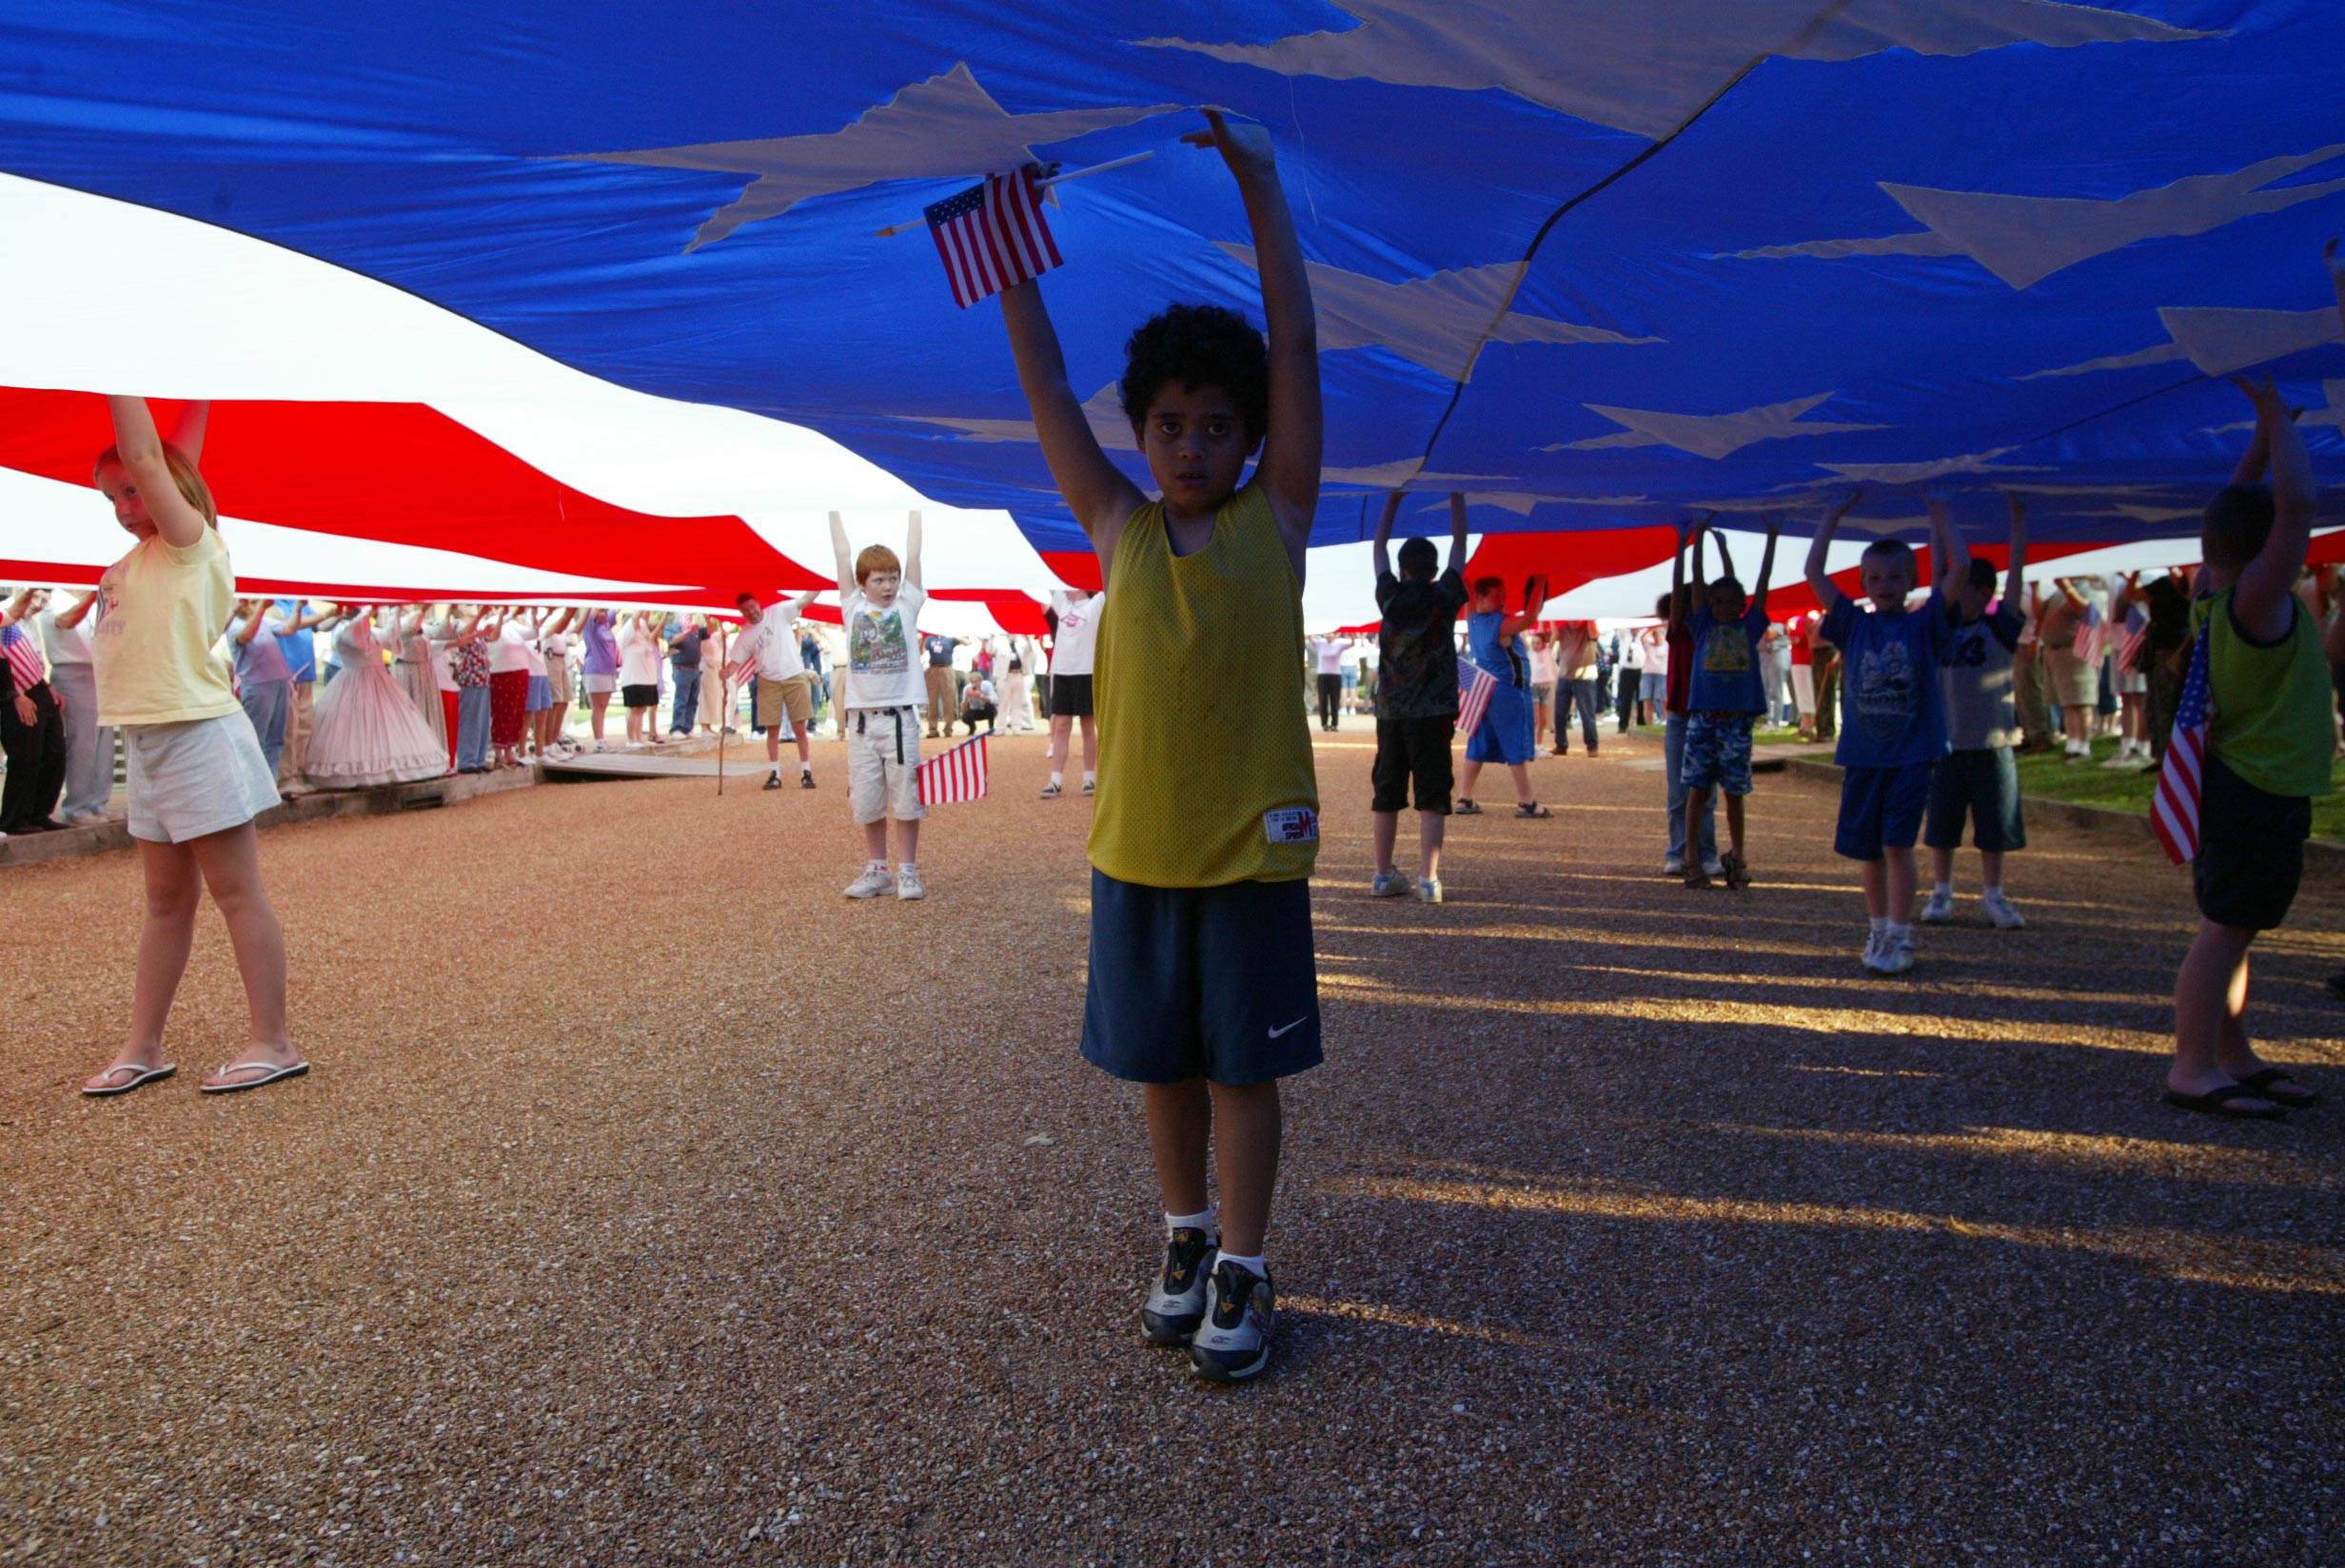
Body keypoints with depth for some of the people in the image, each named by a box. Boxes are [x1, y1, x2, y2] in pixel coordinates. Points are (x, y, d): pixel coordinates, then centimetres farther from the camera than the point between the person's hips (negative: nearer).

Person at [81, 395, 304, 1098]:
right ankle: (142, 1049, 19)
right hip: (149, 743, 9)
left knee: (236, 893, -6)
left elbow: (145, 457, -13)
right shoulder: (142, 554, 16)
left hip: (198, 737, -9)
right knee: (165, 902, 12)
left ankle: (273, 1044, -2)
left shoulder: (190, 542, -5)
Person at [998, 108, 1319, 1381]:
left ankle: (1243, 1272, 22)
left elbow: (1295, 347, -6)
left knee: (1243, 1067, 8)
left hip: (1251, 852, -2)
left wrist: (1256, 178, -5)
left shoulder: (1274, 523, -2)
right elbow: (1043, 383, 4)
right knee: (1162, 1062, 15)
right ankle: (1186, 1238, 35)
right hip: (1134, 850, 3)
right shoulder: (1118, 531, 3)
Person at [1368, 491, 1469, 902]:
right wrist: (1456, 494, 15)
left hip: (1390, 712, 3)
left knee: (1386, 795, 9)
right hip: (1432, 713, -3)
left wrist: (1394, 497, 20)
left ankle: (1383, 875, 13)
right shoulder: (1444, 597, -3)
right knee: (1431, 797, -3)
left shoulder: (1390, 597, 1)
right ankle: (1428, 879, -10)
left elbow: (1379, 547, 15)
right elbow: (1459, 542, 8)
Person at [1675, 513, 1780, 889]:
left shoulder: (1749, 628, 10)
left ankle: (1736, 857, 20)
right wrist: (1698, 539, 8)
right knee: (1698, 789, 1)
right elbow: (1697, 580, 8)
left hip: (1738, 718, 1)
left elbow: (1763, 582, 9)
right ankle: (1692, 861, 5)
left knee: (1734, 791, 7)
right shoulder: (1703, 626, 9)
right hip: (1702, 716, -1)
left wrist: (1772, 538, 8)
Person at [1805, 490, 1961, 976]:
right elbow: (1814, 573, 2)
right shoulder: (1854, 624, 7)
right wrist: (1836, 516, 5)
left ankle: (1900, 939, -2)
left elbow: (1961, 567, -8)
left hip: (1912, 753, -3)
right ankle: (1878, 931, 24)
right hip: (1862, 754, 3)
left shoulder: (1925, 623, 2)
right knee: (1869, 850, 9)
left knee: (1897, 845, -8)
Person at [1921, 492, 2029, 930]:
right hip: (1946, 743, 2)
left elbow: (2016, 573, -6)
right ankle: (1941, 892, 18)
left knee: (1994, 828, 6)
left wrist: (2018, 521, -7)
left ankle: (1993, 895, 18)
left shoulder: (2000, 627, -2)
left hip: (1991, 746, -2)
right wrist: (1938, 521, 7)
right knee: (1940, 827, 6)